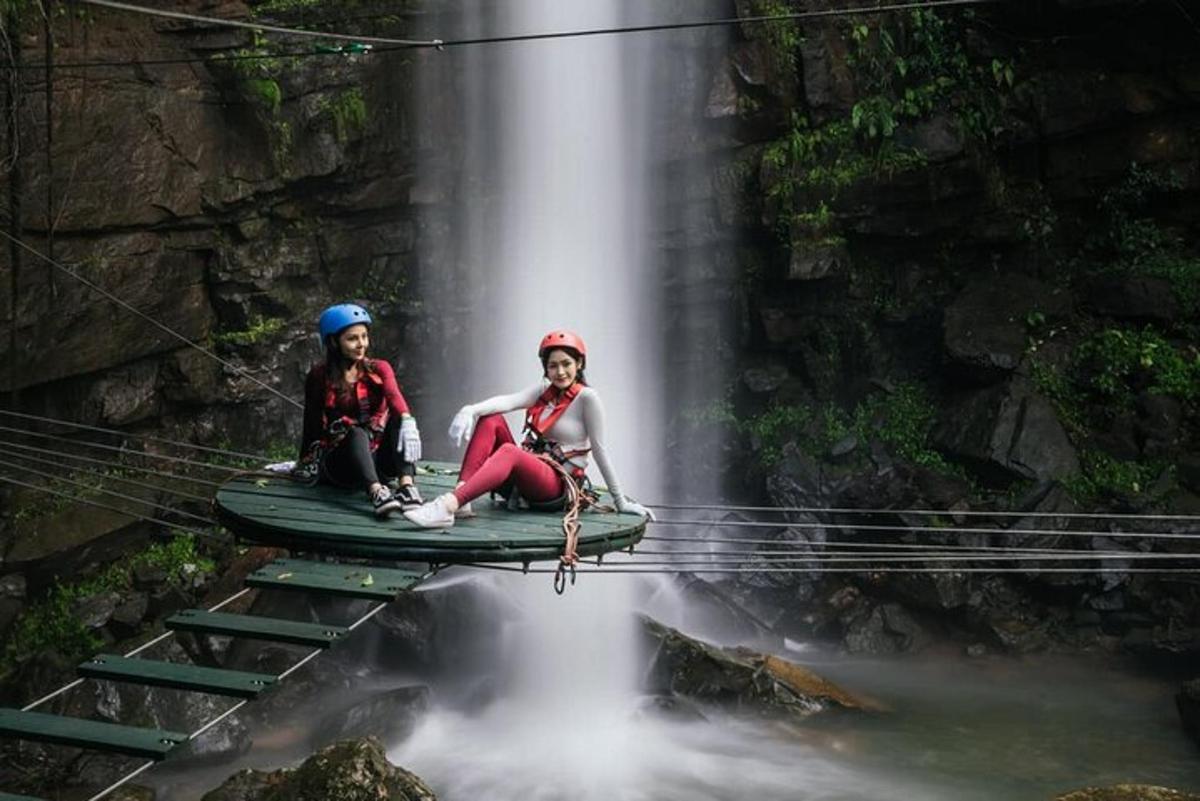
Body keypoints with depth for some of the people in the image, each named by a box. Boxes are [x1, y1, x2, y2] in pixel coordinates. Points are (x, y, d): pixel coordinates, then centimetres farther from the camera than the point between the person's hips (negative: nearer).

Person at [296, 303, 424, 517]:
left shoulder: (379, 369, 7)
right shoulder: (320, 376, 6)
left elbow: (394, 396, -15)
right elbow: (312, 423, 7)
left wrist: (407, 420, -35)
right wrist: (306, 462, -1)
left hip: (376, 460, 2)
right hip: (340, 461, -2)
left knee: (399, 420, -24)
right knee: (356, 433, -33)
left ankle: (407, 486, -45)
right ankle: (376, 493, -60)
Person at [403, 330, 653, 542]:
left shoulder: (587, 398, -5)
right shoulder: (544, 389, 11)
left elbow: (599, 449, -5)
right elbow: (509, 401, -8)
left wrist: (621, 502, -3)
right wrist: (471, 410, -28)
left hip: (558, 487, -6)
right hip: (526, 476, 6)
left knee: (509, 451, -34)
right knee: (491, 420, -12)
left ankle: (448, 506, -53)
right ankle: (461, 500, -28)